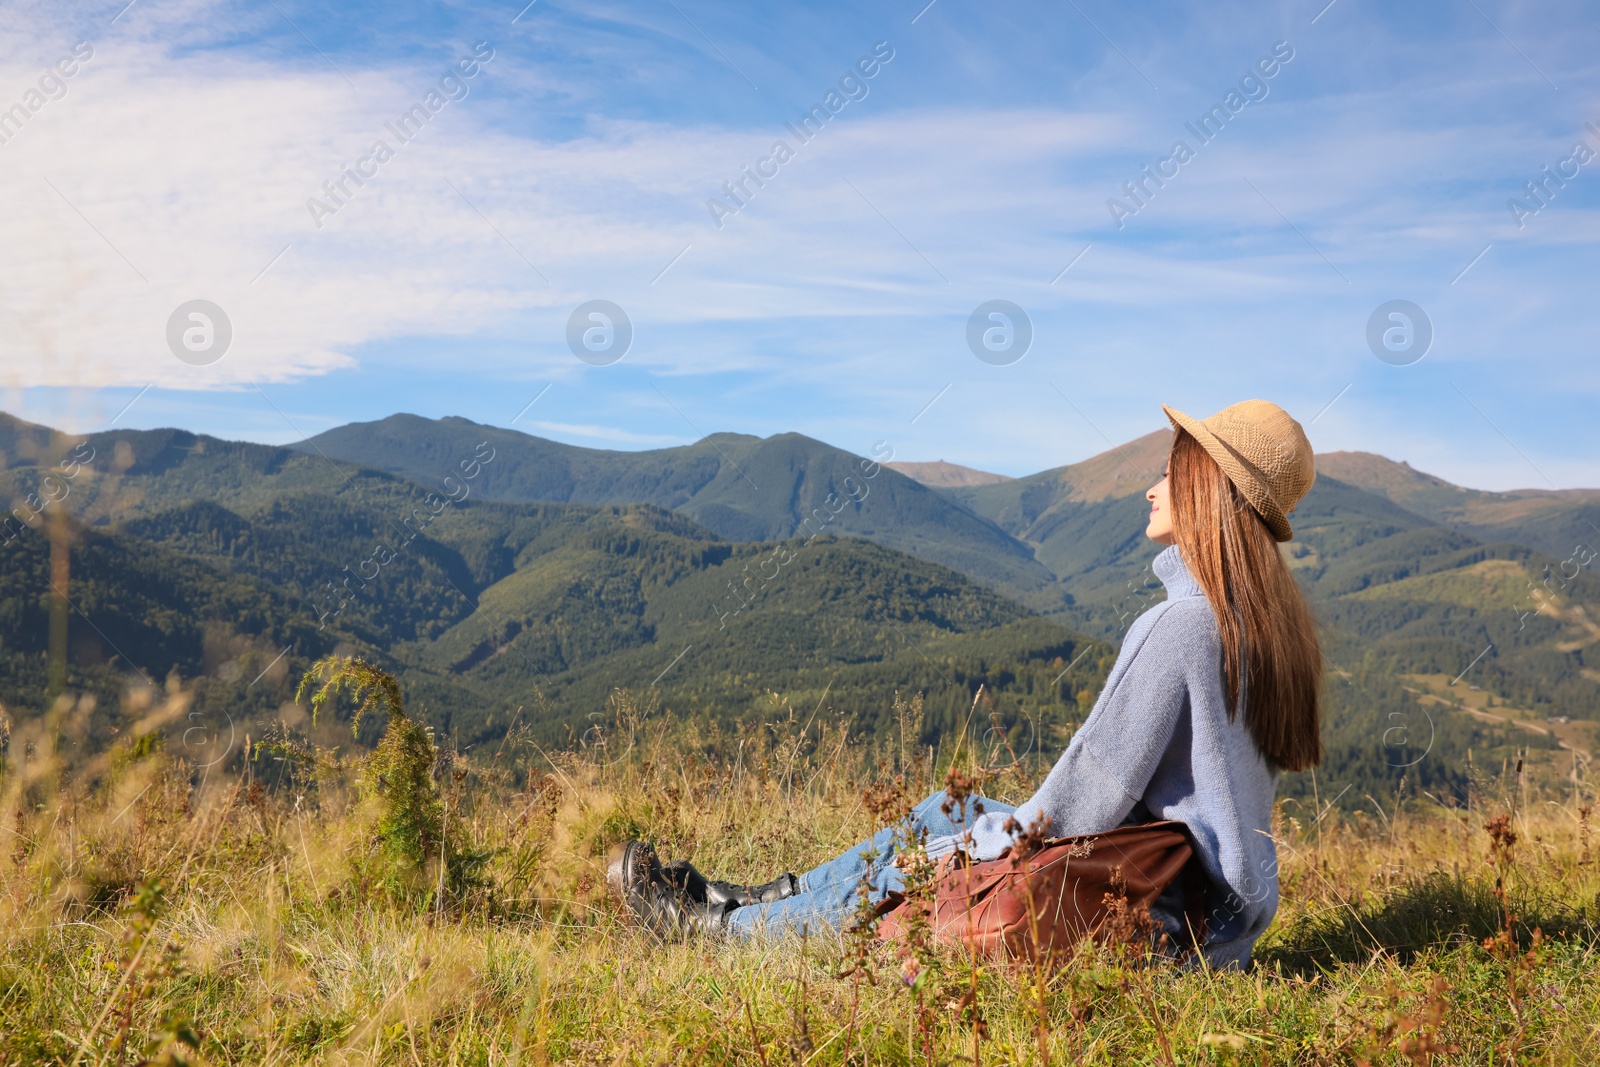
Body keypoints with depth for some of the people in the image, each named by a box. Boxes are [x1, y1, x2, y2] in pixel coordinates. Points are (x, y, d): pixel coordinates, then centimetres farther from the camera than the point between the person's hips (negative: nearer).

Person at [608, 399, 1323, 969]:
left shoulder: (1183, 623, -24)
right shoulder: (1270, 618, 7)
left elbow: (1098, 787, -23)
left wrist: (996, 837, -6)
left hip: (1171, 922, -8)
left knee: (918, 861, 4)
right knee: (946, 813, 16)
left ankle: (723, 926, 22)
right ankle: (782, 895, 30)